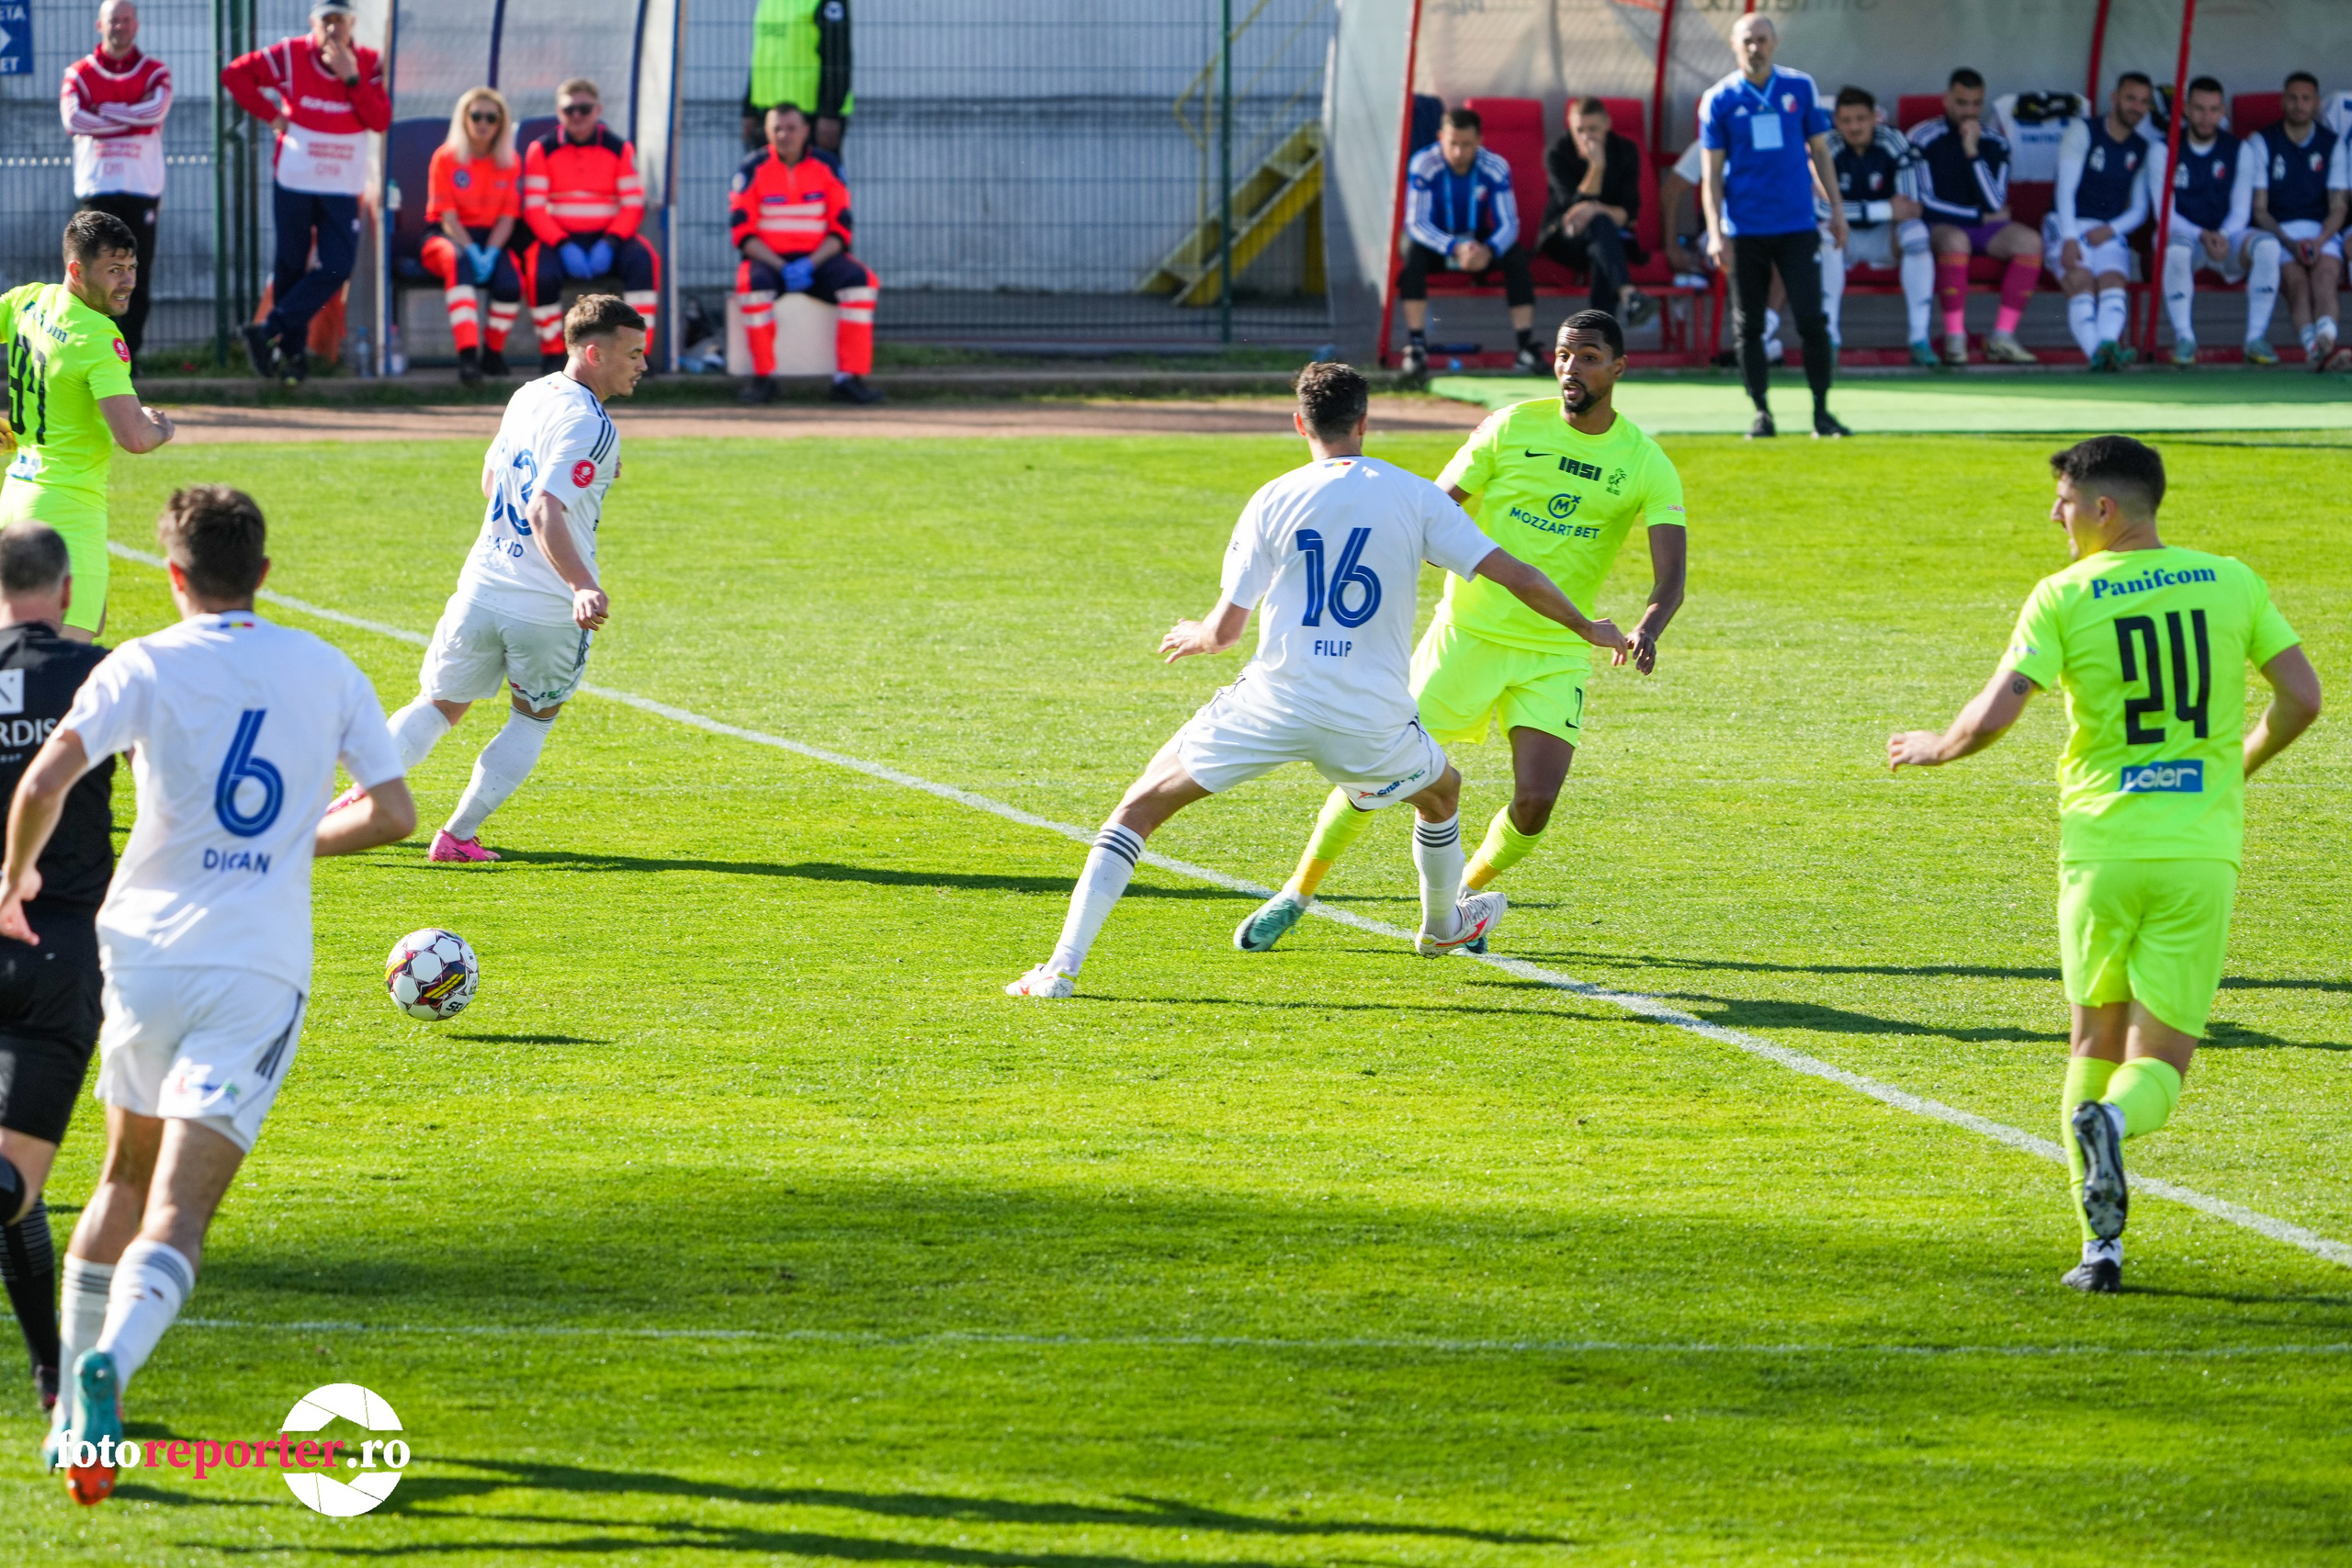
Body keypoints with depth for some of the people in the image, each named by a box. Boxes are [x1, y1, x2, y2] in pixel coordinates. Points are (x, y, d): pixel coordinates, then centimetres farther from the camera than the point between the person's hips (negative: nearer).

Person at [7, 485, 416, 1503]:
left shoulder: (145, 667, -2)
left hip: (147, 956, 1)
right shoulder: (326, 672, 5)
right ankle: (109, 1367, -36)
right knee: (177, 1214, -9)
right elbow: (392, 813, 6)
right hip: (260, 974, -1)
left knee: (126, 1179, 23)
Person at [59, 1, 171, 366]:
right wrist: (133, 118, -9)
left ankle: (129, 352, 7)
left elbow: (156, 110, -13)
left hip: (142, 188, 1)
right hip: (95, 186, -1)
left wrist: (104, 111, -8)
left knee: (138, 277, 0)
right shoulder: (79, 73, 7)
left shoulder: (155, 72, 8)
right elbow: (73, 119, -12)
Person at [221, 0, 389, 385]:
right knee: (291, 267, 2)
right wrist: (269, 114, -7)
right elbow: (234, 73, 0)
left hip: (343, 187, 1)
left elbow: (381, 120, -9)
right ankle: (292, 350, 11)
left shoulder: (368, 64, 1)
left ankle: (271, 331, -6)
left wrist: (351, 78, -18)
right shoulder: (290, 56, -3)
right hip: (294, 183, -1)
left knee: (338, 269, -11)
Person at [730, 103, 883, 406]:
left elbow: (840, 230, 0)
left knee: (861, 281, -26)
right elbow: (743, 233, -6)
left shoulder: (826, 168, 4)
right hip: (767, 258, -2)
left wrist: (809, 264, -17)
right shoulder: (753, 170, -1)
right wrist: (782, 268, -19)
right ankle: (763, 377, -25)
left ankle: (848, 378, -27)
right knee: (754, 284, -36)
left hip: (818, 258, 2)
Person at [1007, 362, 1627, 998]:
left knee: (1140, 806, 10)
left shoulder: (1272, 501, -1)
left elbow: (1225, 628, 2)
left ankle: (1063, 965, -4)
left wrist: (1194, 636, 26)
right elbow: (1516, 575, -1)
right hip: (1372, 719, 1)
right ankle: (1443, 926, 58)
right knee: (1442, 790, 35)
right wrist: (1587, 628, 15)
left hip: (1273, 704, -1)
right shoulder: (1416, 497, 1)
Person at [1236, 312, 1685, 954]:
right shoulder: (1512, 428, -5)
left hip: (1558, 653, 0)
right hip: (1468, 632, 0)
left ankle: (1461, 901, 17)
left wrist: (1646, 630, -35)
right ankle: (1296, 895, 17)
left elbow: (1671, 577, -13)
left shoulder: (1646, 465, -5)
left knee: (1535, 803, -14)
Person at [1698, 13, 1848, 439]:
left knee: (1811, 320, -7)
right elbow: (1711, 172, 3)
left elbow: (1819, 152, 13)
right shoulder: (1718, 100, 2)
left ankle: (1822, 411, 2)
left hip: (1796, 227, 0)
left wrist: (1836, 207, 7)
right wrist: (1715, 233, -5)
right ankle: (1761, 413, 11)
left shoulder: (1801, 88, 5)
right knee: (1749, 326, 2)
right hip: (1744, 232, 0)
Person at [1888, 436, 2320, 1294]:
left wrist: (1934, 747, 10)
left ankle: (2102, 1244, 5)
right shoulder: (2230, 582, 5)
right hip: (2201, 847, 1)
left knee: (2096, 1043, 15)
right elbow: (2301, 699, 5)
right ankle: (2113, 1122, -31)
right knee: (2161, 1060, 5)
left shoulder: (2063, 597, -4)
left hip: (2101, 844, -1)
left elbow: (1993, 716, -11)